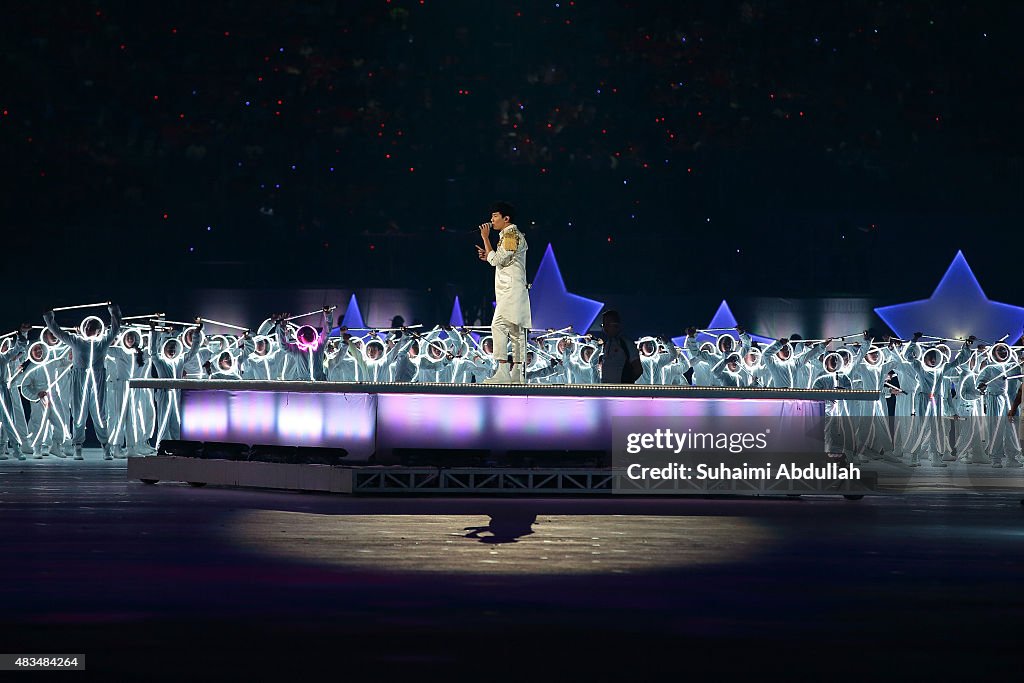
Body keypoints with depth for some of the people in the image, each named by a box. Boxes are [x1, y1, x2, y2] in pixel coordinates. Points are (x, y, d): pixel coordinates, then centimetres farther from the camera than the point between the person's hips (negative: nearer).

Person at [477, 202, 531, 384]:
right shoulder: (510, 235, 22)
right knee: (515, 329, 9)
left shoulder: (511, 235, -11)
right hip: (509, 289, 11)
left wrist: (485, 238, -8)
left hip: (511, 289, -11)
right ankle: (517, 373, 11)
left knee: (499, 325, -19)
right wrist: (488, 256, 15)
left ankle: (503, 371, -27)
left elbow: (496, 260, -15)